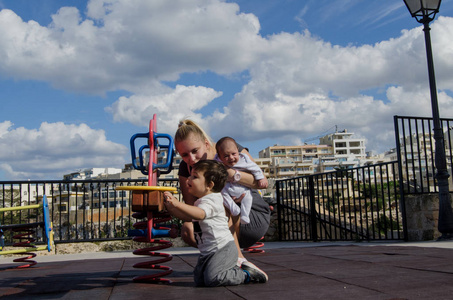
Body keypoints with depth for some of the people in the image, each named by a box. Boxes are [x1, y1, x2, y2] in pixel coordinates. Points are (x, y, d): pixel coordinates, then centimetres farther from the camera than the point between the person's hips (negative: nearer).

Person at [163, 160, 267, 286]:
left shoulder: (212, 200, -15)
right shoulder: (200, 202, 17)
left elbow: (200, 214, -36)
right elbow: (187, 217, 22)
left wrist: (177, 203, -43)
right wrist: (170, 206, 8)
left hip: (223, 248, -10)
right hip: (207, 251, 10)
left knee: (212, 279, -20)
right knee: (199, 279, 4)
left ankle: (247, 275, 0)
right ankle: (235, 270, 16)